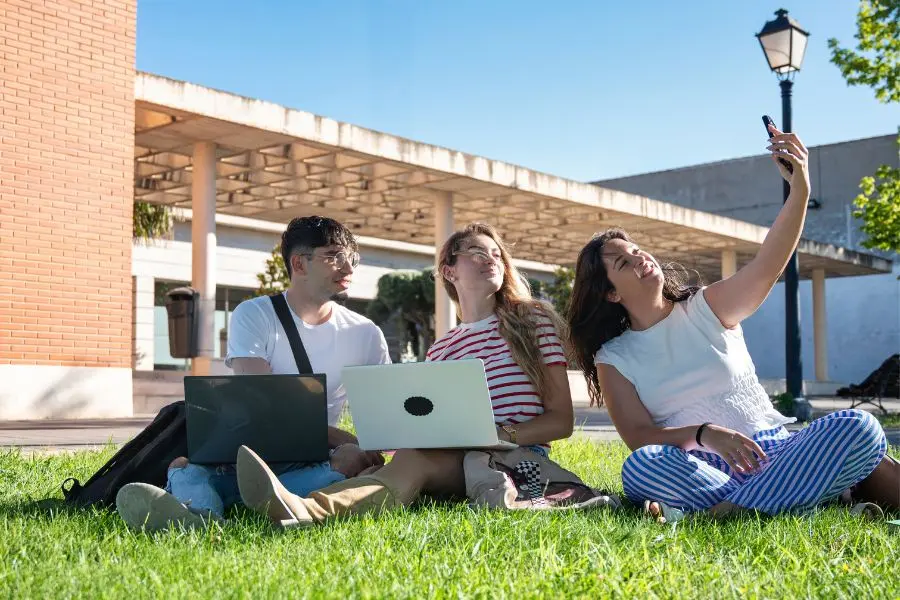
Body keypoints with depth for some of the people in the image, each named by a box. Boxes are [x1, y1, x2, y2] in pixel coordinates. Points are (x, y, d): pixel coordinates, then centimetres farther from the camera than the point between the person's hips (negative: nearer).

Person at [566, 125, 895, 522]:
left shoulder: (708, 307, 8)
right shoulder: (613, 359, 6)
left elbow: (769, 264, -9)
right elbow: (639, 437, -6)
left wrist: (799, 189, -24)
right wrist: (702, 434, -25)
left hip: (772, 450, 2)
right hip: (702, 468, -1)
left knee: (858, 427, -24)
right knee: (640, 466, -36)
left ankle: (726, 512, -34)